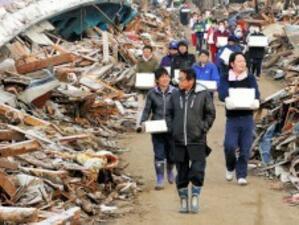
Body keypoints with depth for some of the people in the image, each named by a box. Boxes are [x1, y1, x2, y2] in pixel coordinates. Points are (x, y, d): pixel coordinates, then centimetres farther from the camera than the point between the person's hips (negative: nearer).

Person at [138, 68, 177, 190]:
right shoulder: (152, 93, -2)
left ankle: (170, 171, 42)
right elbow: (147, 110, 4)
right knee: (159, 155, 0)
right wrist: (142, 123, -7)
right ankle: (160, 180, 9)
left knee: (171, 153, 13)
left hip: (171, 129, 0)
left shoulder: (175, 93, -5)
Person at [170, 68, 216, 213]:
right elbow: (170, 114, 17)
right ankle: (183, 200, 18)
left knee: (197, 171, -7)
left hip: (197, 141, -3)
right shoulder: (175, 96, 7)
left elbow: (210, 114, 5)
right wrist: (173, 130, 9)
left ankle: (195, 198, 7)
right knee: (181, 173, 7)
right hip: (179, 141, 3)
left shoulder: (203, 95, -2)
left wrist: (203, 128, -2)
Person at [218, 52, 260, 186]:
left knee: (245, 148, 0)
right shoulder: (225, 79, 5)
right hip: (232, 117, -2)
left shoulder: (250, 78, 10)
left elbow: (256, 94, -1)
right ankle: (230, 168, 16)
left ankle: (241, 175, 12)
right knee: (230, 146, -13)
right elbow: (222, 94, -9)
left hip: (247, 117, 2)